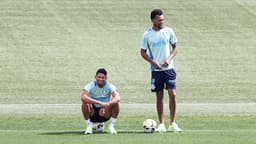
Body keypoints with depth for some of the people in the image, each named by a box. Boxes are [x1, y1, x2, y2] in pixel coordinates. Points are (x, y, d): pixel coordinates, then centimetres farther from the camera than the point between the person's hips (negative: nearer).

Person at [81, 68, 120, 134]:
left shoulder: (109, 86, -11)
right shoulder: (90, 86, -14)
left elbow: (117, 98, -28)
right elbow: (83, 97, -35)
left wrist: (107, 104, -49)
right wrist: (99, 103, -46)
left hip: (105, 114, 1)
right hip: (93, 113, -1)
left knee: (116, 103, -25)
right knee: (85, 103, -31)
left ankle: (111, 126, -7)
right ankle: (89, 126, -11)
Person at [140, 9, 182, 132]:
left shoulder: (168, 31, 2)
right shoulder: (147, 35, -2)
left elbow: (175, 48, 8)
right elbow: (143, 52, 3)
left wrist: (169, 59, -9)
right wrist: (153, 62, -12)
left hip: (169, 68, 1)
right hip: (156, 70, -1)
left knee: (172, 94, -7)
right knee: (159, 96, 2)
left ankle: (172, 123, 1)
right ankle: (161, 124, 9)